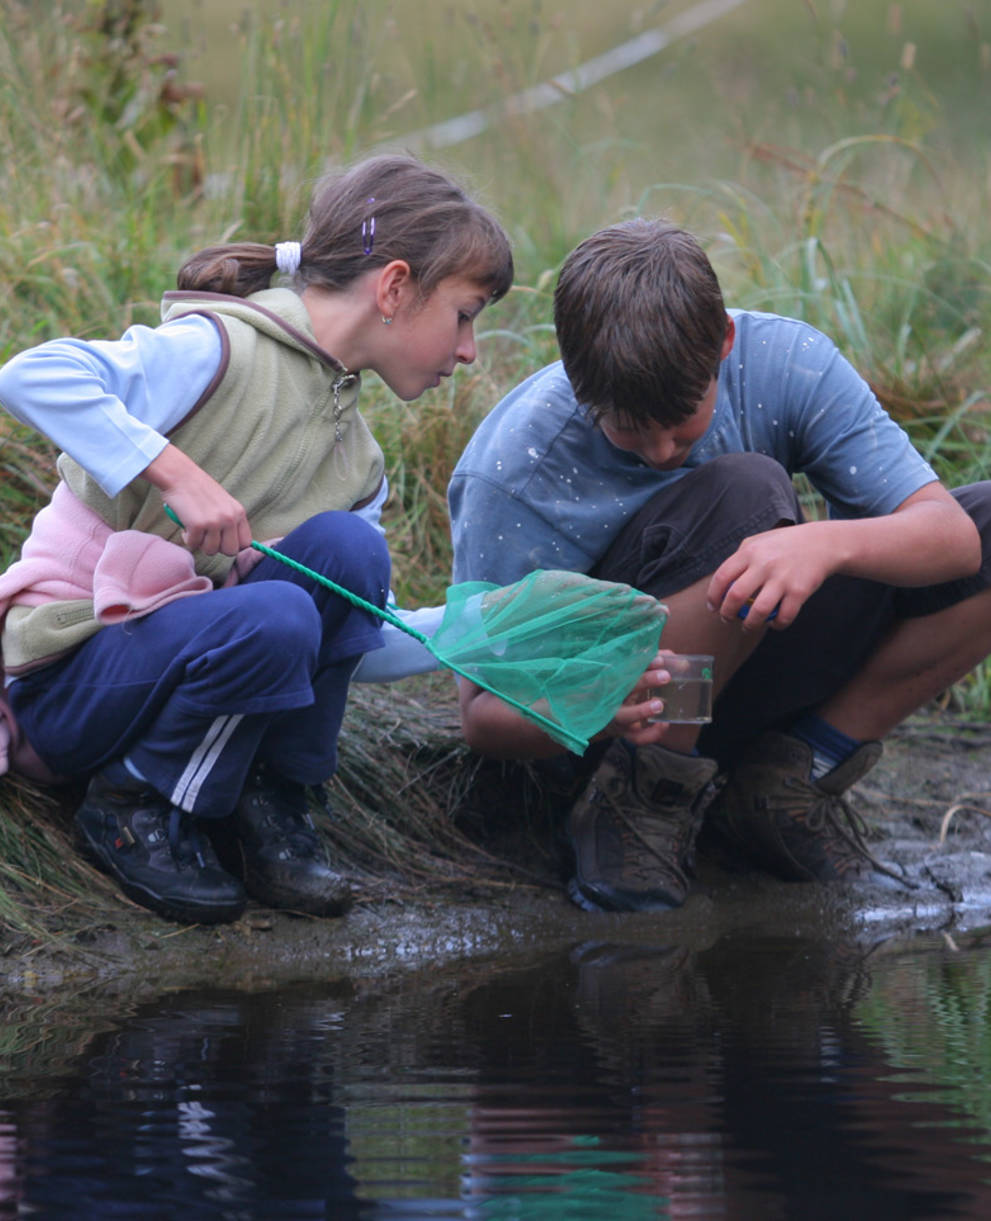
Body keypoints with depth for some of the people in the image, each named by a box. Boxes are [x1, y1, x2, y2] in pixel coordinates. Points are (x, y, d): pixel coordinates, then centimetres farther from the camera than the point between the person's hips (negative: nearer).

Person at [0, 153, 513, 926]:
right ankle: (132, 806, -8)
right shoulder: (222, 349, -17)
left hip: (172, 651, 7)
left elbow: (360, 641, 13)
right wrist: (178, 475, -34)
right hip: (64, 680, -7)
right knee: (271, 621, -34)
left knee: (346, 544, -18)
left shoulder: (354, 457, 10)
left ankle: (265, 802, -3)